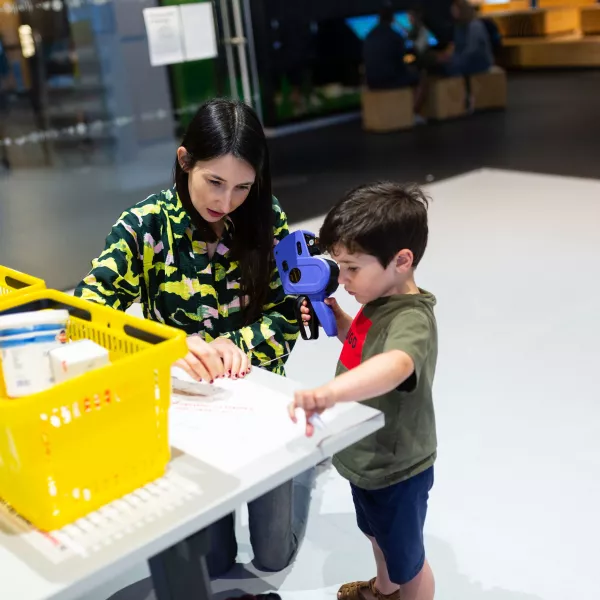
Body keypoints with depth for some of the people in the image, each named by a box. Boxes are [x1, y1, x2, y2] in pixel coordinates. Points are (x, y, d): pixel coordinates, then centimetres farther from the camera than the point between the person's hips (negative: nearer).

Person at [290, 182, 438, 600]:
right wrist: (335, 319, -6)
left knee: (406, 558, 18)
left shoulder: (412, 320, -35)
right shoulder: (380, 300, -7)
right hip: (368, 457, 9)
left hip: (395, 470, -9)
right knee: (378, 536, 35)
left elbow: (395, 365, -58)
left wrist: (330, 392, -77)